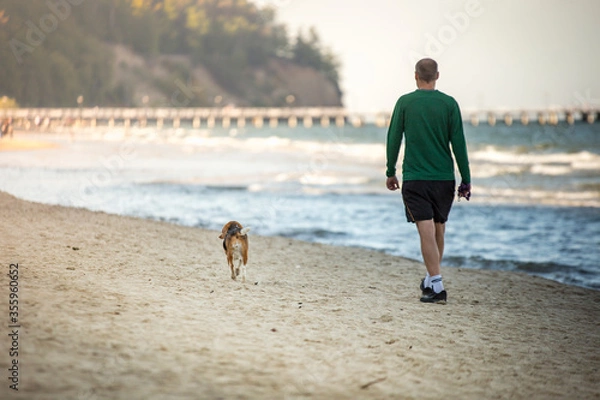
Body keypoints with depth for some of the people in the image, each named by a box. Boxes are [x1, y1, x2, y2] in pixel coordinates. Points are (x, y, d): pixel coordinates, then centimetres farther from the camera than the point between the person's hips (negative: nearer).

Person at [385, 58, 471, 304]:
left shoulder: (405, 103, -2)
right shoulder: (449, 104, 0)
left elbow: (393, 139, 1)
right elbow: (459, 144, -2)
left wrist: (390, 172, 12)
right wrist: (466, 180, 3)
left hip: (414, 178, -2)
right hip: (444, 177, 2)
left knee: (427, 231, -7)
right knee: (438, 229, 17)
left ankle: (436, 286, -15)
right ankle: (431, 279, 30)